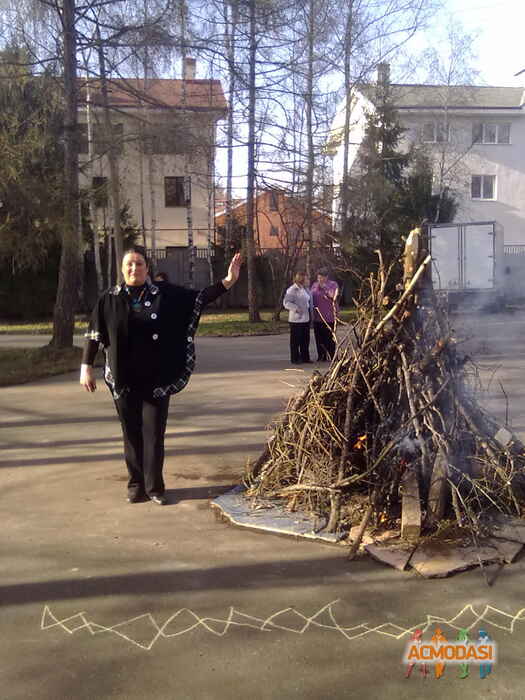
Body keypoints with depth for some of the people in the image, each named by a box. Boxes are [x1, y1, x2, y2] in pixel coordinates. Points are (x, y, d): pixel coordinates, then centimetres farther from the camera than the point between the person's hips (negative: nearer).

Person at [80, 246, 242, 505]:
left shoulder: (165, 293, -1)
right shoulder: (110, 299, 1)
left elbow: (199, 297, 0)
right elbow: (94, 334, 3)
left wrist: (227, 281, -10)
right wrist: (86, 367, -1)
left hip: (157, 378, -1)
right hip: (123, 380, 1)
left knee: (154, 431, 2)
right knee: (131, 432, 8)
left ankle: (154, 487, 12)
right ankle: (136, 484, 20)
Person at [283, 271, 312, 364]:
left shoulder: (305, 289, 16)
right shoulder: (291, 290, -10)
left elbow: (309, 300, 29)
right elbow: (286, 303, -18)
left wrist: (310, 309, 16)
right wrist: (296, 308, -25)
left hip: (306, 318, 8)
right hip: (296, 318, -8)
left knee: (305, 339, 11)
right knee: (296, 339, -1)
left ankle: (305, 357, 20)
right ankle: (295, 359, 5)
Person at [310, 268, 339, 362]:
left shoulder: (333, 284, 2)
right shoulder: (314, 285, 15)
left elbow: (334, 296, -13)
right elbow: (310, 297, 19)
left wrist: (324, 287, -12)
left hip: (329, 317, -4)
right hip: (317, 316, 4)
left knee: (329, 338, -4)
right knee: (319, 338, 5)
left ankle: (331, 356, 2)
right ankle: (321, 356, 12)